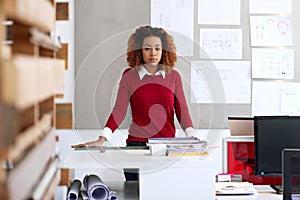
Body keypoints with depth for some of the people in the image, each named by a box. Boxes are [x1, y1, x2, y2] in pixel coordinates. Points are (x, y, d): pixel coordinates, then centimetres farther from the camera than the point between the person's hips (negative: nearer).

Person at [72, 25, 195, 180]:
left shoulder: (174, 76, 6)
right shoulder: (129, 77, 2)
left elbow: (182, 110, 3)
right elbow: (119, 111, -5)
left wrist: (192, 138, -11)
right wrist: (101, 140, -15)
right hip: (136, 144, -1)